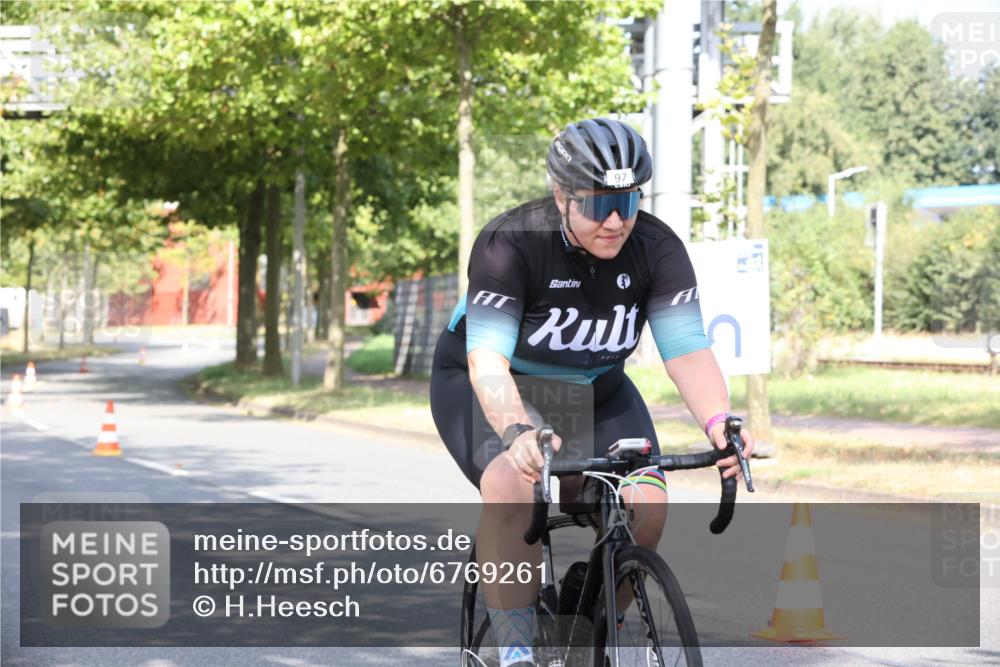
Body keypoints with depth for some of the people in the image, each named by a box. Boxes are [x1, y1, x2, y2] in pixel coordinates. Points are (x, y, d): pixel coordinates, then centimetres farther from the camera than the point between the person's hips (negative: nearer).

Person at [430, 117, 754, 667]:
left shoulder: (656, 249, -18)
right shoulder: (510, 243, -29)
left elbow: (688, 352, -23)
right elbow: (487, 357, -37)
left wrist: (719, 424, -42)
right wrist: (517, 431, -56)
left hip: (591, 393, 4)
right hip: (495, 388, -3)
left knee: (646, 507, -20)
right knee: (513, 488, -34)